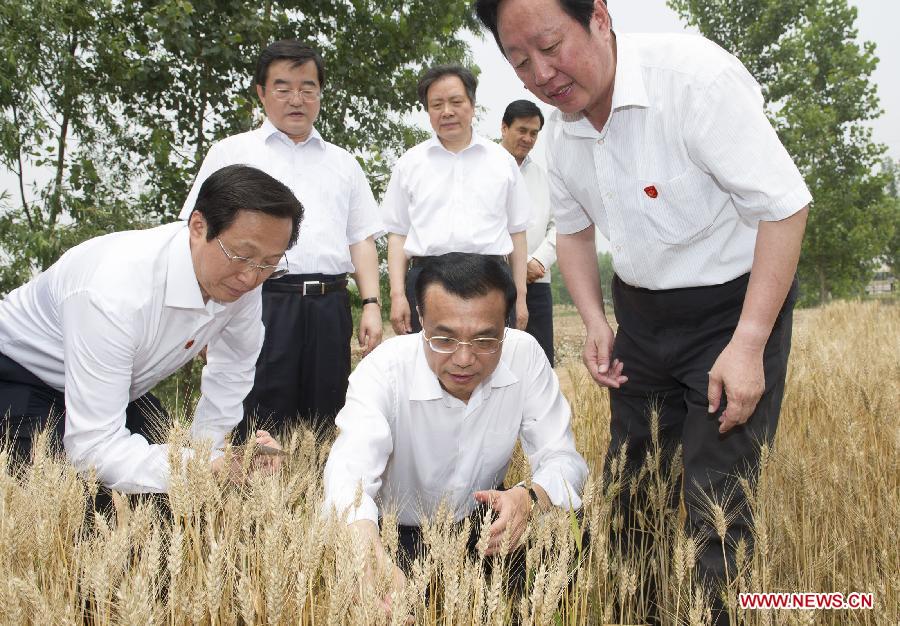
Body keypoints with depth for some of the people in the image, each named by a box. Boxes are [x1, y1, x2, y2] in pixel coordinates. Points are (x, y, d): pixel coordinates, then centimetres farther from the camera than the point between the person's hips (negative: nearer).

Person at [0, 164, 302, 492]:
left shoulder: (239, 273, -17)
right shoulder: (117, 289, -38)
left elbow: (232, 373, 1)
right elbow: (93, 445, -39)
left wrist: (207, 450, -6)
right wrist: (209, 467, -47)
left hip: (119, 389, 6)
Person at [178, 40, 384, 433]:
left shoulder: (343, 163, 22)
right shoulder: (231, 153, 12)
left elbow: (362, 239, 18)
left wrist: (371, 305, 5)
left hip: (328, 307, 3)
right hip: (260, 301, -3)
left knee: (323, 427, 4)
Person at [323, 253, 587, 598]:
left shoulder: (525, 355, -16)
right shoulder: (383, 370, -25)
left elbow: (562, 458, -13)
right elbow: (349, 477, -39)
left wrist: (529, 498, -39)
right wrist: (376, 566, -61)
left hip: (483, 529, 3)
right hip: (392, 538, -3)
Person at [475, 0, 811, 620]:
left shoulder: (697, 75, -25)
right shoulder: (561, 131, -3)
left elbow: (784, 207, -24)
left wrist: (749, 344, -24)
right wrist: (596, 323, 2)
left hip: (736, 305, -6)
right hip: (639, 309, 7)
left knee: (716, 498, -11)